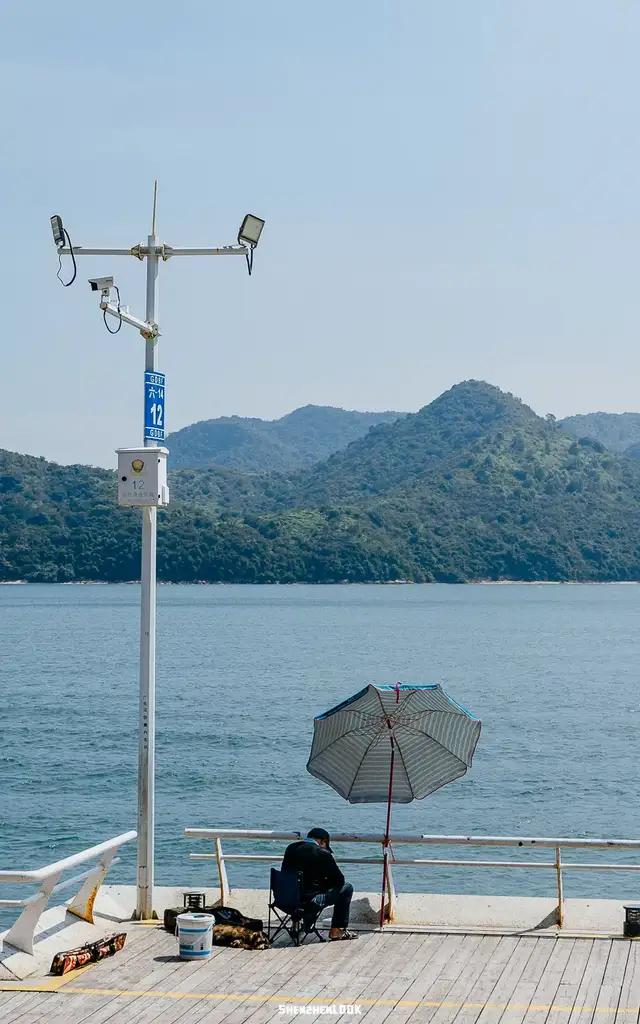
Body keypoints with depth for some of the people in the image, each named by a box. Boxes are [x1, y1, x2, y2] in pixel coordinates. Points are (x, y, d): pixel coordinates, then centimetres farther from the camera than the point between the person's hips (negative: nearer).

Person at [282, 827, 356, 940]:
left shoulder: (290, 848, 9)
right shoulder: (323, 854, -8)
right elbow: (339, 880, -2)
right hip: (310, 900, -6)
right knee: (347, 888, 12)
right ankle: (336, 931, 18)